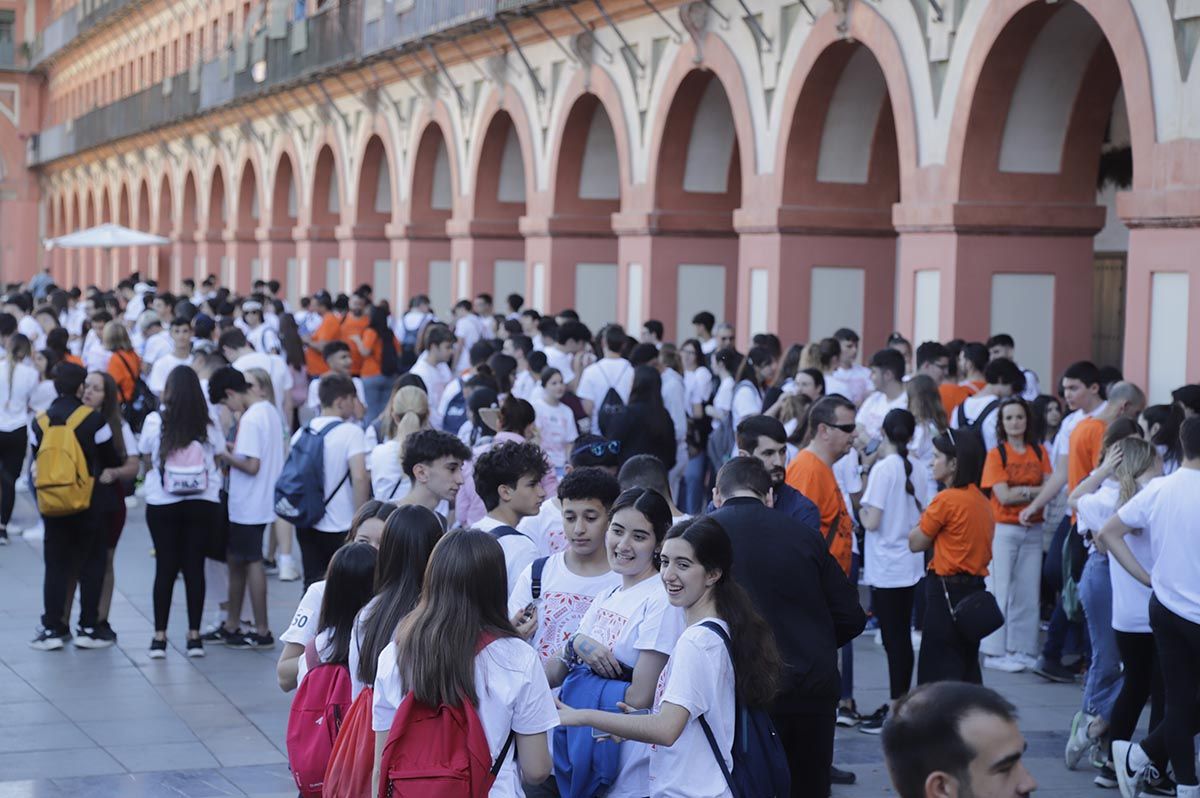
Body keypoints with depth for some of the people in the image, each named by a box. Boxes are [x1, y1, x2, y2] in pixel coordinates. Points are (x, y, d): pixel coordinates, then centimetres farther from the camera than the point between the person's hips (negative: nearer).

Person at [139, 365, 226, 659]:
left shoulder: (154, 421, -7)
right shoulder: (209, 425, -3)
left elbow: (147, 462, 1)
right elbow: (218, 463, 2)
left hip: (162, 503, -1)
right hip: (203, 502, 1)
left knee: (165, 567, 6)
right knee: (195, 566, 6)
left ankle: (160, 637, 7)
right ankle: (194, 636, 8)